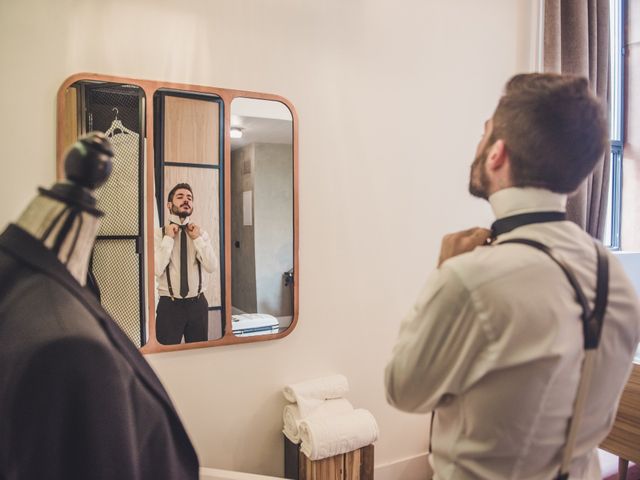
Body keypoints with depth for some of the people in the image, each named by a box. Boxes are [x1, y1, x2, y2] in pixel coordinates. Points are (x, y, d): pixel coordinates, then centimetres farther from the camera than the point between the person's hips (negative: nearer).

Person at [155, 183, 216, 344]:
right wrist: (168, 238, -15)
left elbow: (211, 267, -8)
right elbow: (157, 270, -16)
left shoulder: (201, 234, 4)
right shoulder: (159, 234, -4)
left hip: (197, 304, 3)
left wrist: (197, 239, -11)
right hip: (169, 305, -3)